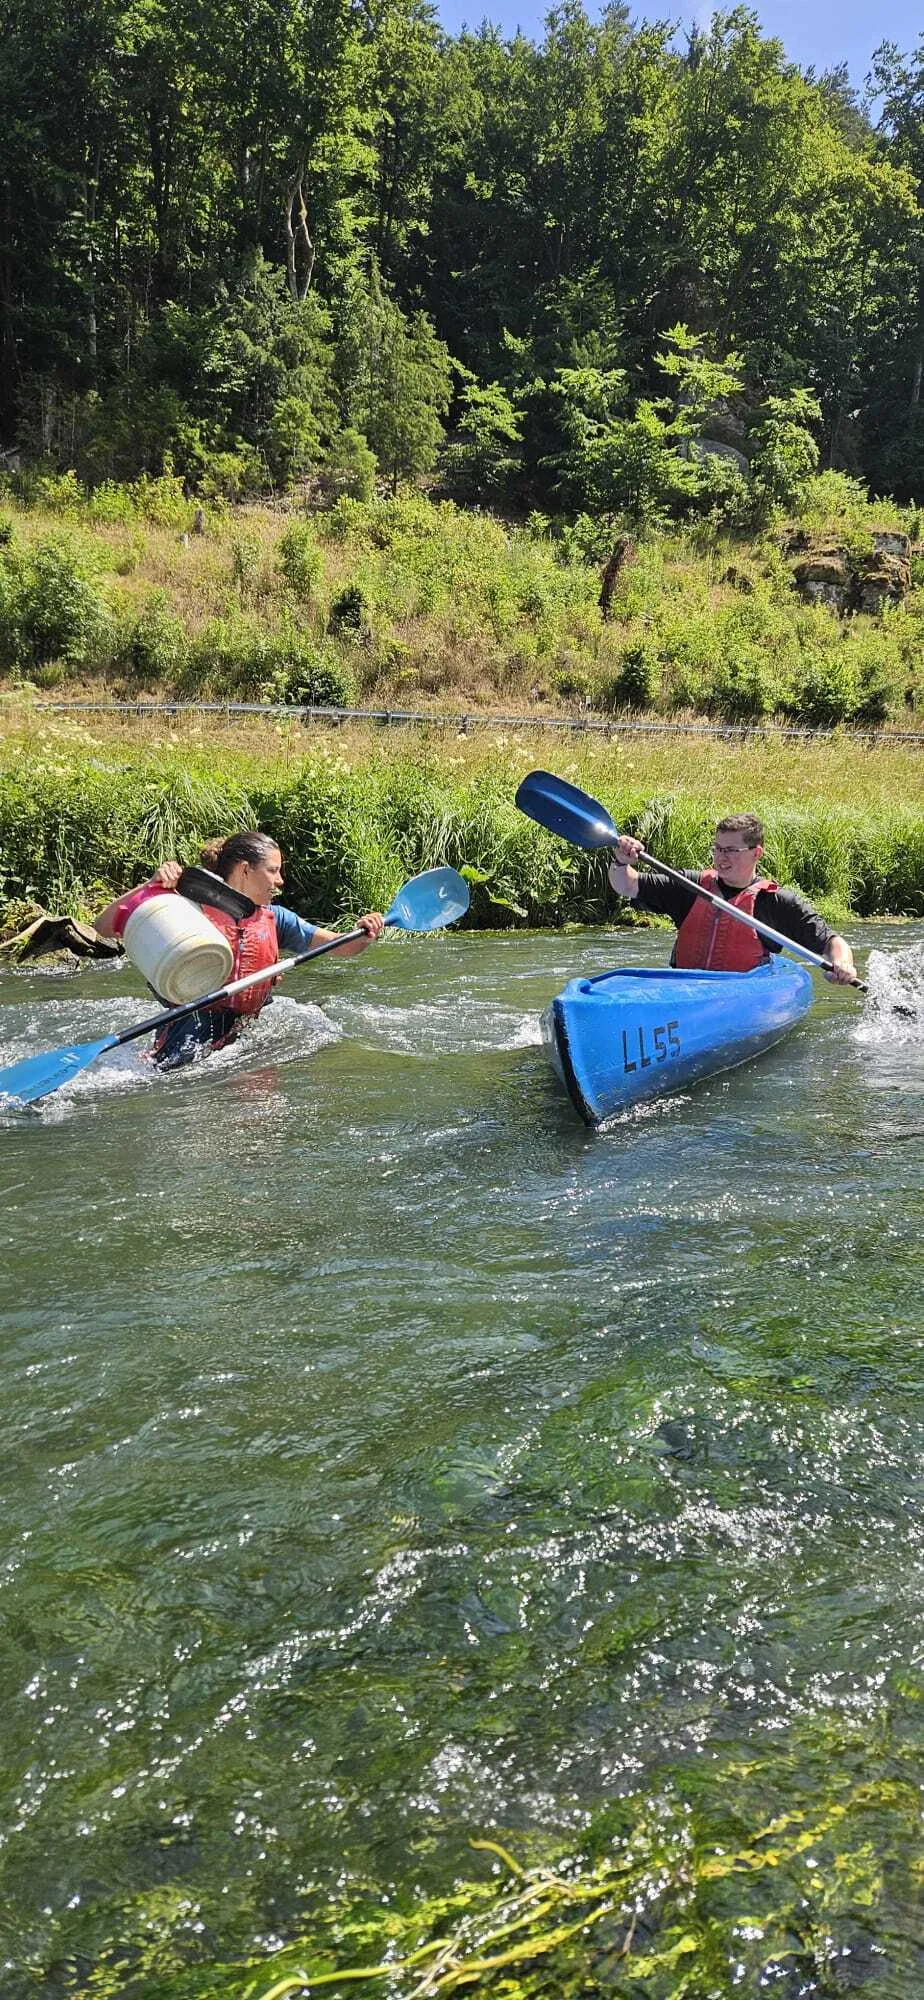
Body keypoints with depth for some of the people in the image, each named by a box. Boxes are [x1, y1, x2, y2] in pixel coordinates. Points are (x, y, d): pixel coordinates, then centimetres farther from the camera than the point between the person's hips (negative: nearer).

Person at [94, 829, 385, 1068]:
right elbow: (104, 927, -3)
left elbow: (343, 949, 10)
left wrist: (364, 935, -12)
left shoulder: (275, 919, 14)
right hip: (192, 1032, -8)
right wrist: (150, 886, -13)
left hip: (244, 1034, 8)